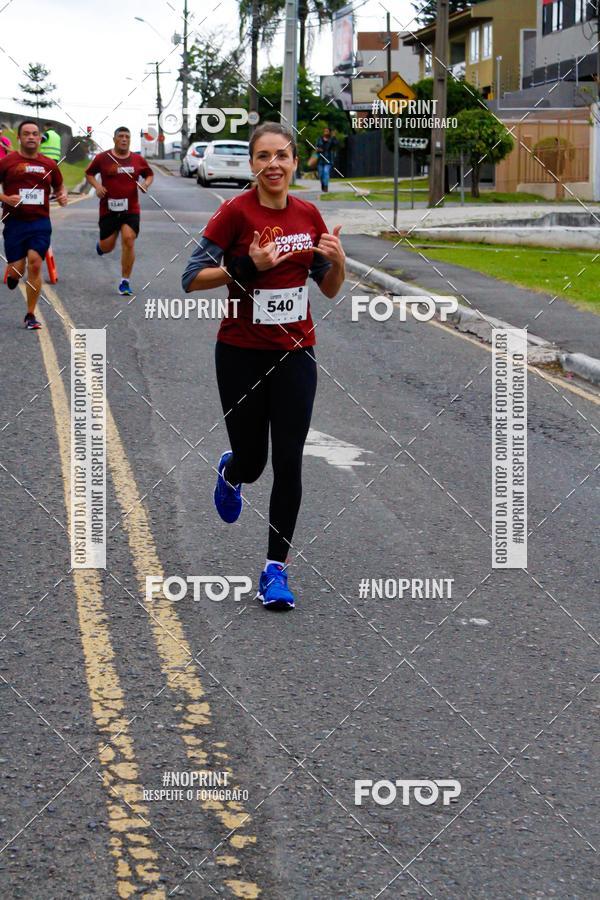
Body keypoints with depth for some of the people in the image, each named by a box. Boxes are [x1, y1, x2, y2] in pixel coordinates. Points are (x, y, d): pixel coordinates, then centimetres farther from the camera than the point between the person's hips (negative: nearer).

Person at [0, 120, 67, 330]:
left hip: (40, 223, 1)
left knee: (35, 264, -12)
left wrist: (62, 196, 2)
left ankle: (31, 316, -3)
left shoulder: (49, 165, 10)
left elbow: (59, 187, 24)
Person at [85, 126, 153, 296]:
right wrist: (96, 186, -6)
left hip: (131, 210, 0)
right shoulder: (102, 158, -1)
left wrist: (146, 183, -2)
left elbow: (150, 174, 20)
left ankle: (125, 281, -6)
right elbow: (89, 173, 12)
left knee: (129, 240, -16)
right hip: (108, 209, 0)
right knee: (107, 247, 4)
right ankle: (101, 244, 46)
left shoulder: (138, 159, 4)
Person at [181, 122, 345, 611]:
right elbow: (192, 278, -12)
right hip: (242, 353, -2)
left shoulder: (308, 214, 2)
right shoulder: (236, 212, -11)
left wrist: (337, 260, -10)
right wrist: (247, 265, -23)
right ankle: (230, 472, 47)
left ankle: (277, 569, 8)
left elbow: (330, 289, 10)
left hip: (295, 353, 3)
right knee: (251, 461, 8)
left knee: (288, 463, -3)